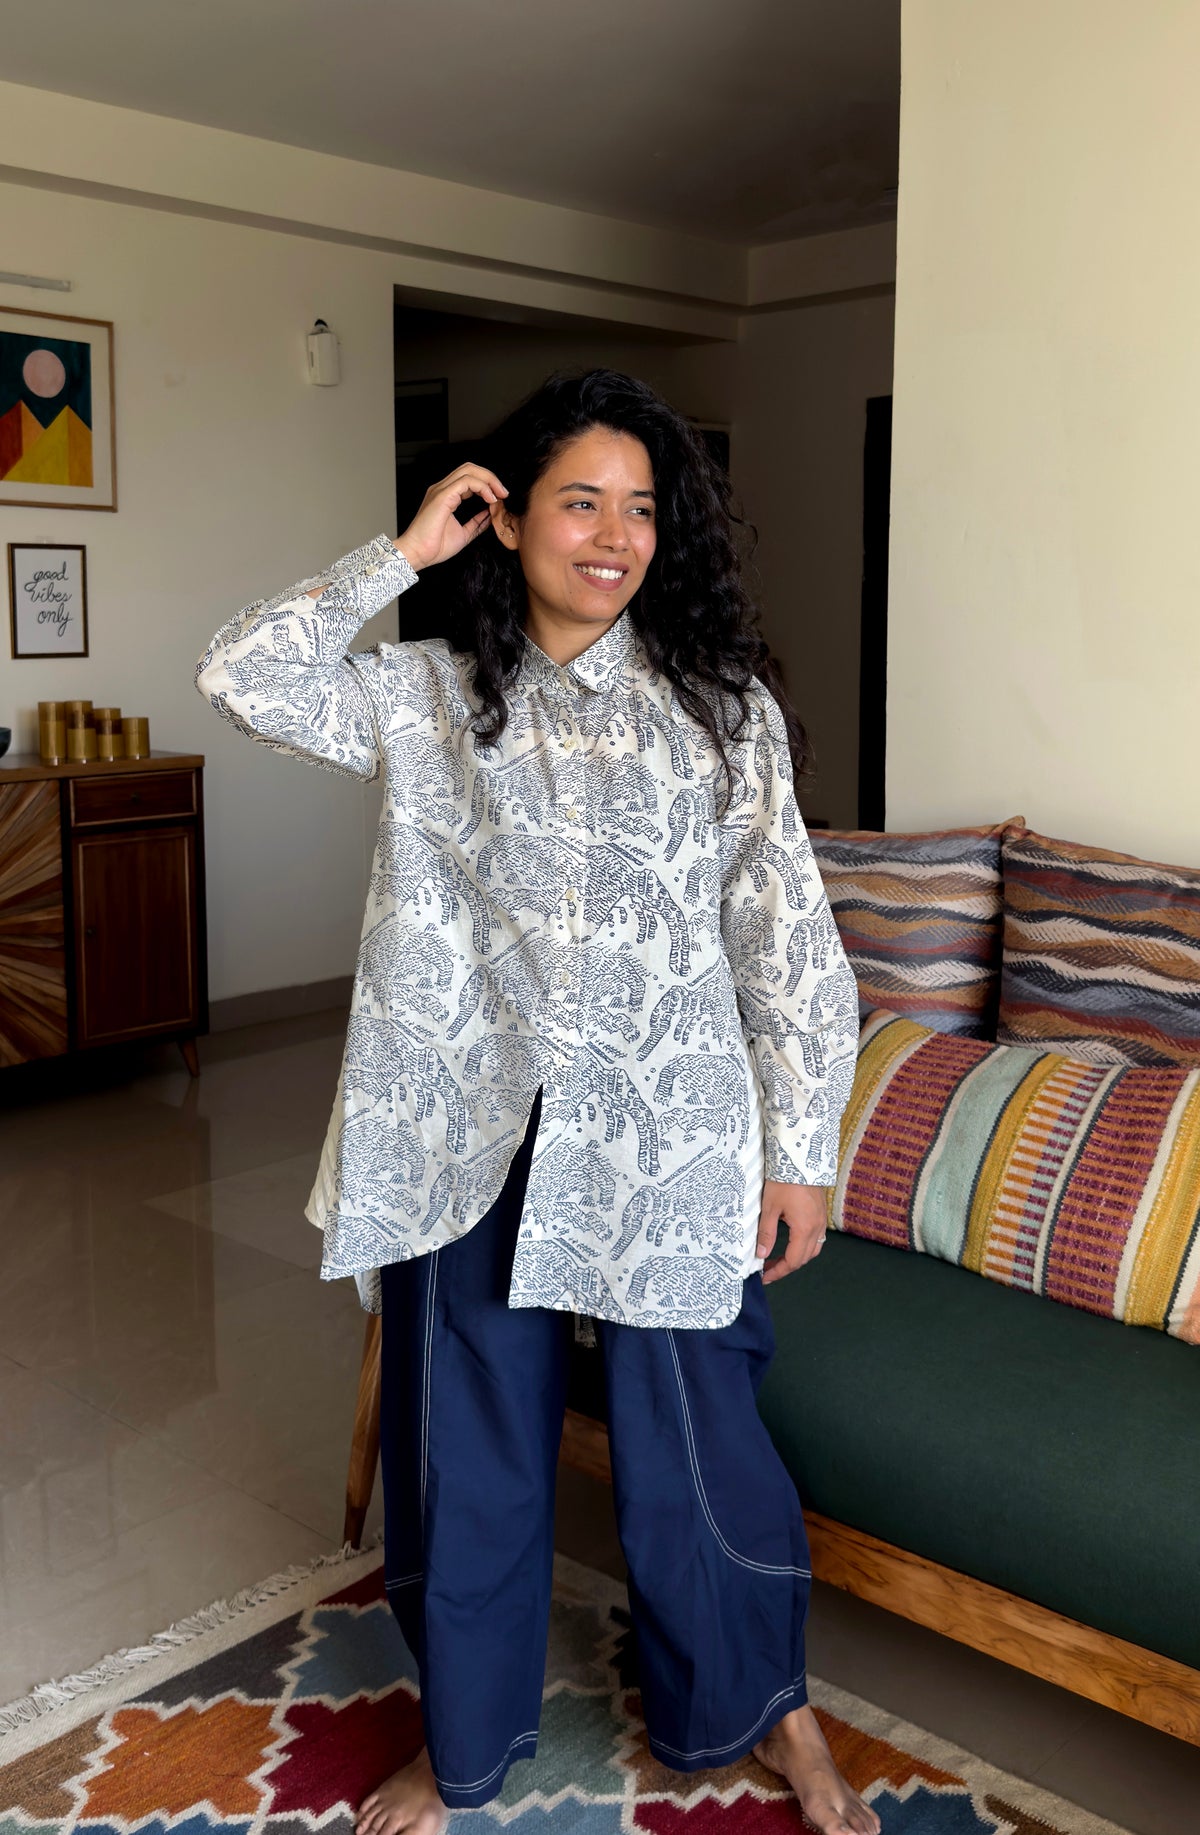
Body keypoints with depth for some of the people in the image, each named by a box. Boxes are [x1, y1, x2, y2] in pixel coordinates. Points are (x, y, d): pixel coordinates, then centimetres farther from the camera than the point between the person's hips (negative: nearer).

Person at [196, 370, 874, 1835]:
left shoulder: (724, 706, 0)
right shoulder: (428, 698, 3)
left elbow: (785, 936, -1)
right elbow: (242, 678, -9)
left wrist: (799, 1151, -3)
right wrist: (399, 555, -5)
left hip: (666, 1144, -1)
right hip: (474, 1138, 1)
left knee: (694, 1449, 11)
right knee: (469, 1451, 15)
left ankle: (759, 1710, 40)